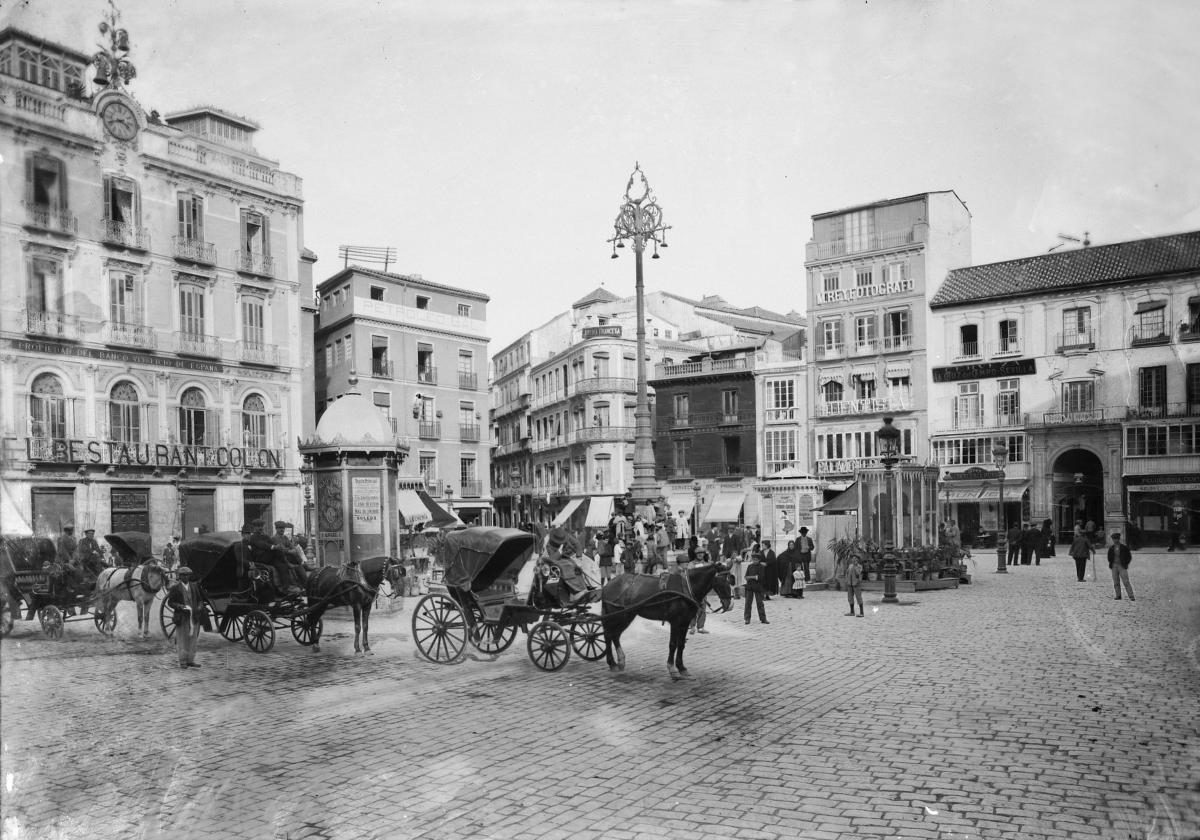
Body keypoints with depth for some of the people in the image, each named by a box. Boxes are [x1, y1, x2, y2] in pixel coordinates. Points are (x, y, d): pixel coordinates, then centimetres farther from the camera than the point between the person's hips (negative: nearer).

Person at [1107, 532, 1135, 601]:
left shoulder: (1124, 547, -3)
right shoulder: (1111, 548, 8)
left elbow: (1129, 557, 3)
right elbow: (1109, 557, 20)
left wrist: (1125, 564, -3)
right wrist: (1111, 564, 8)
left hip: (1122, 567, -4)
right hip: (1114, 567, 4)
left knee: (1126, 582, -9)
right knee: (1116, 582, 4)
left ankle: (1131, 597, -7)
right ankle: (1118, 596, 11)